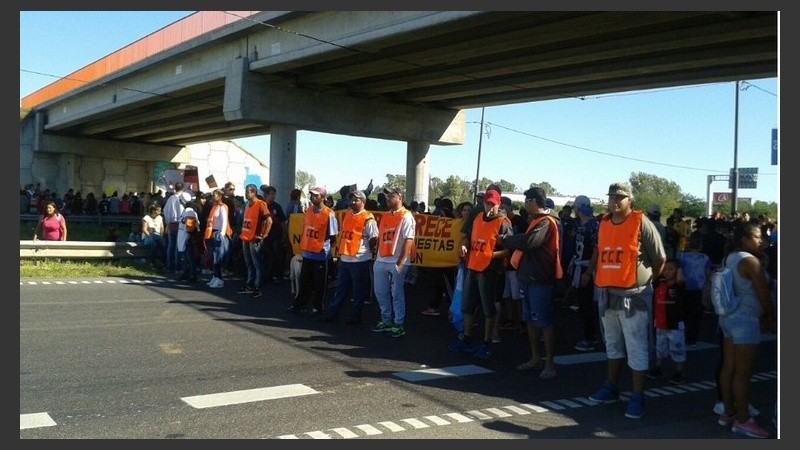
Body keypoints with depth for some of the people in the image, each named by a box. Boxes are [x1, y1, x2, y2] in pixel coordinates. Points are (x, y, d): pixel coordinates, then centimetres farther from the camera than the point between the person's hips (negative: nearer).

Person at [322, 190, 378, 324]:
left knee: (359, 290, 4)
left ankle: (355, 316, 14)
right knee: (340, 288, 13)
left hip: (360, 260, -7)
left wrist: (363, 250, 0)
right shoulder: (347, 214, 12)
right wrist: (342, 250, 13)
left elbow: (374, 239, -11)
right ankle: (332, 313, 20)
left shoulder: (368, 218, -10)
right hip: (344, 258, 7)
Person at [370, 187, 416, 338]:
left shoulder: (406, 217, -9)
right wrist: (377, 257, 14)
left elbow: (408, 240, -16)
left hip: (397, 262, -7)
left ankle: (398, 325, 10)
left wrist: (400, 262, -20)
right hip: (381, 261, 8)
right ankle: (386, 320, 27)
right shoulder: (385, 216, 14)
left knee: (397, 294, 1)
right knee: (380, 292, 13)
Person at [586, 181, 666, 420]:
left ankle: (637, 398, 6)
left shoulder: (641, 223, -10)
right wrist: (590, 272, 20)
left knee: (637, 349, -1)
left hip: (634, 295, -6)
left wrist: (645, 280, 7)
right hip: (607, 293, 6)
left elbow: (660, 258, -4)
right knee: (612, 345, 19)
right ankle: (611, 388, 31)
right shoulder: (604, 223, 7)